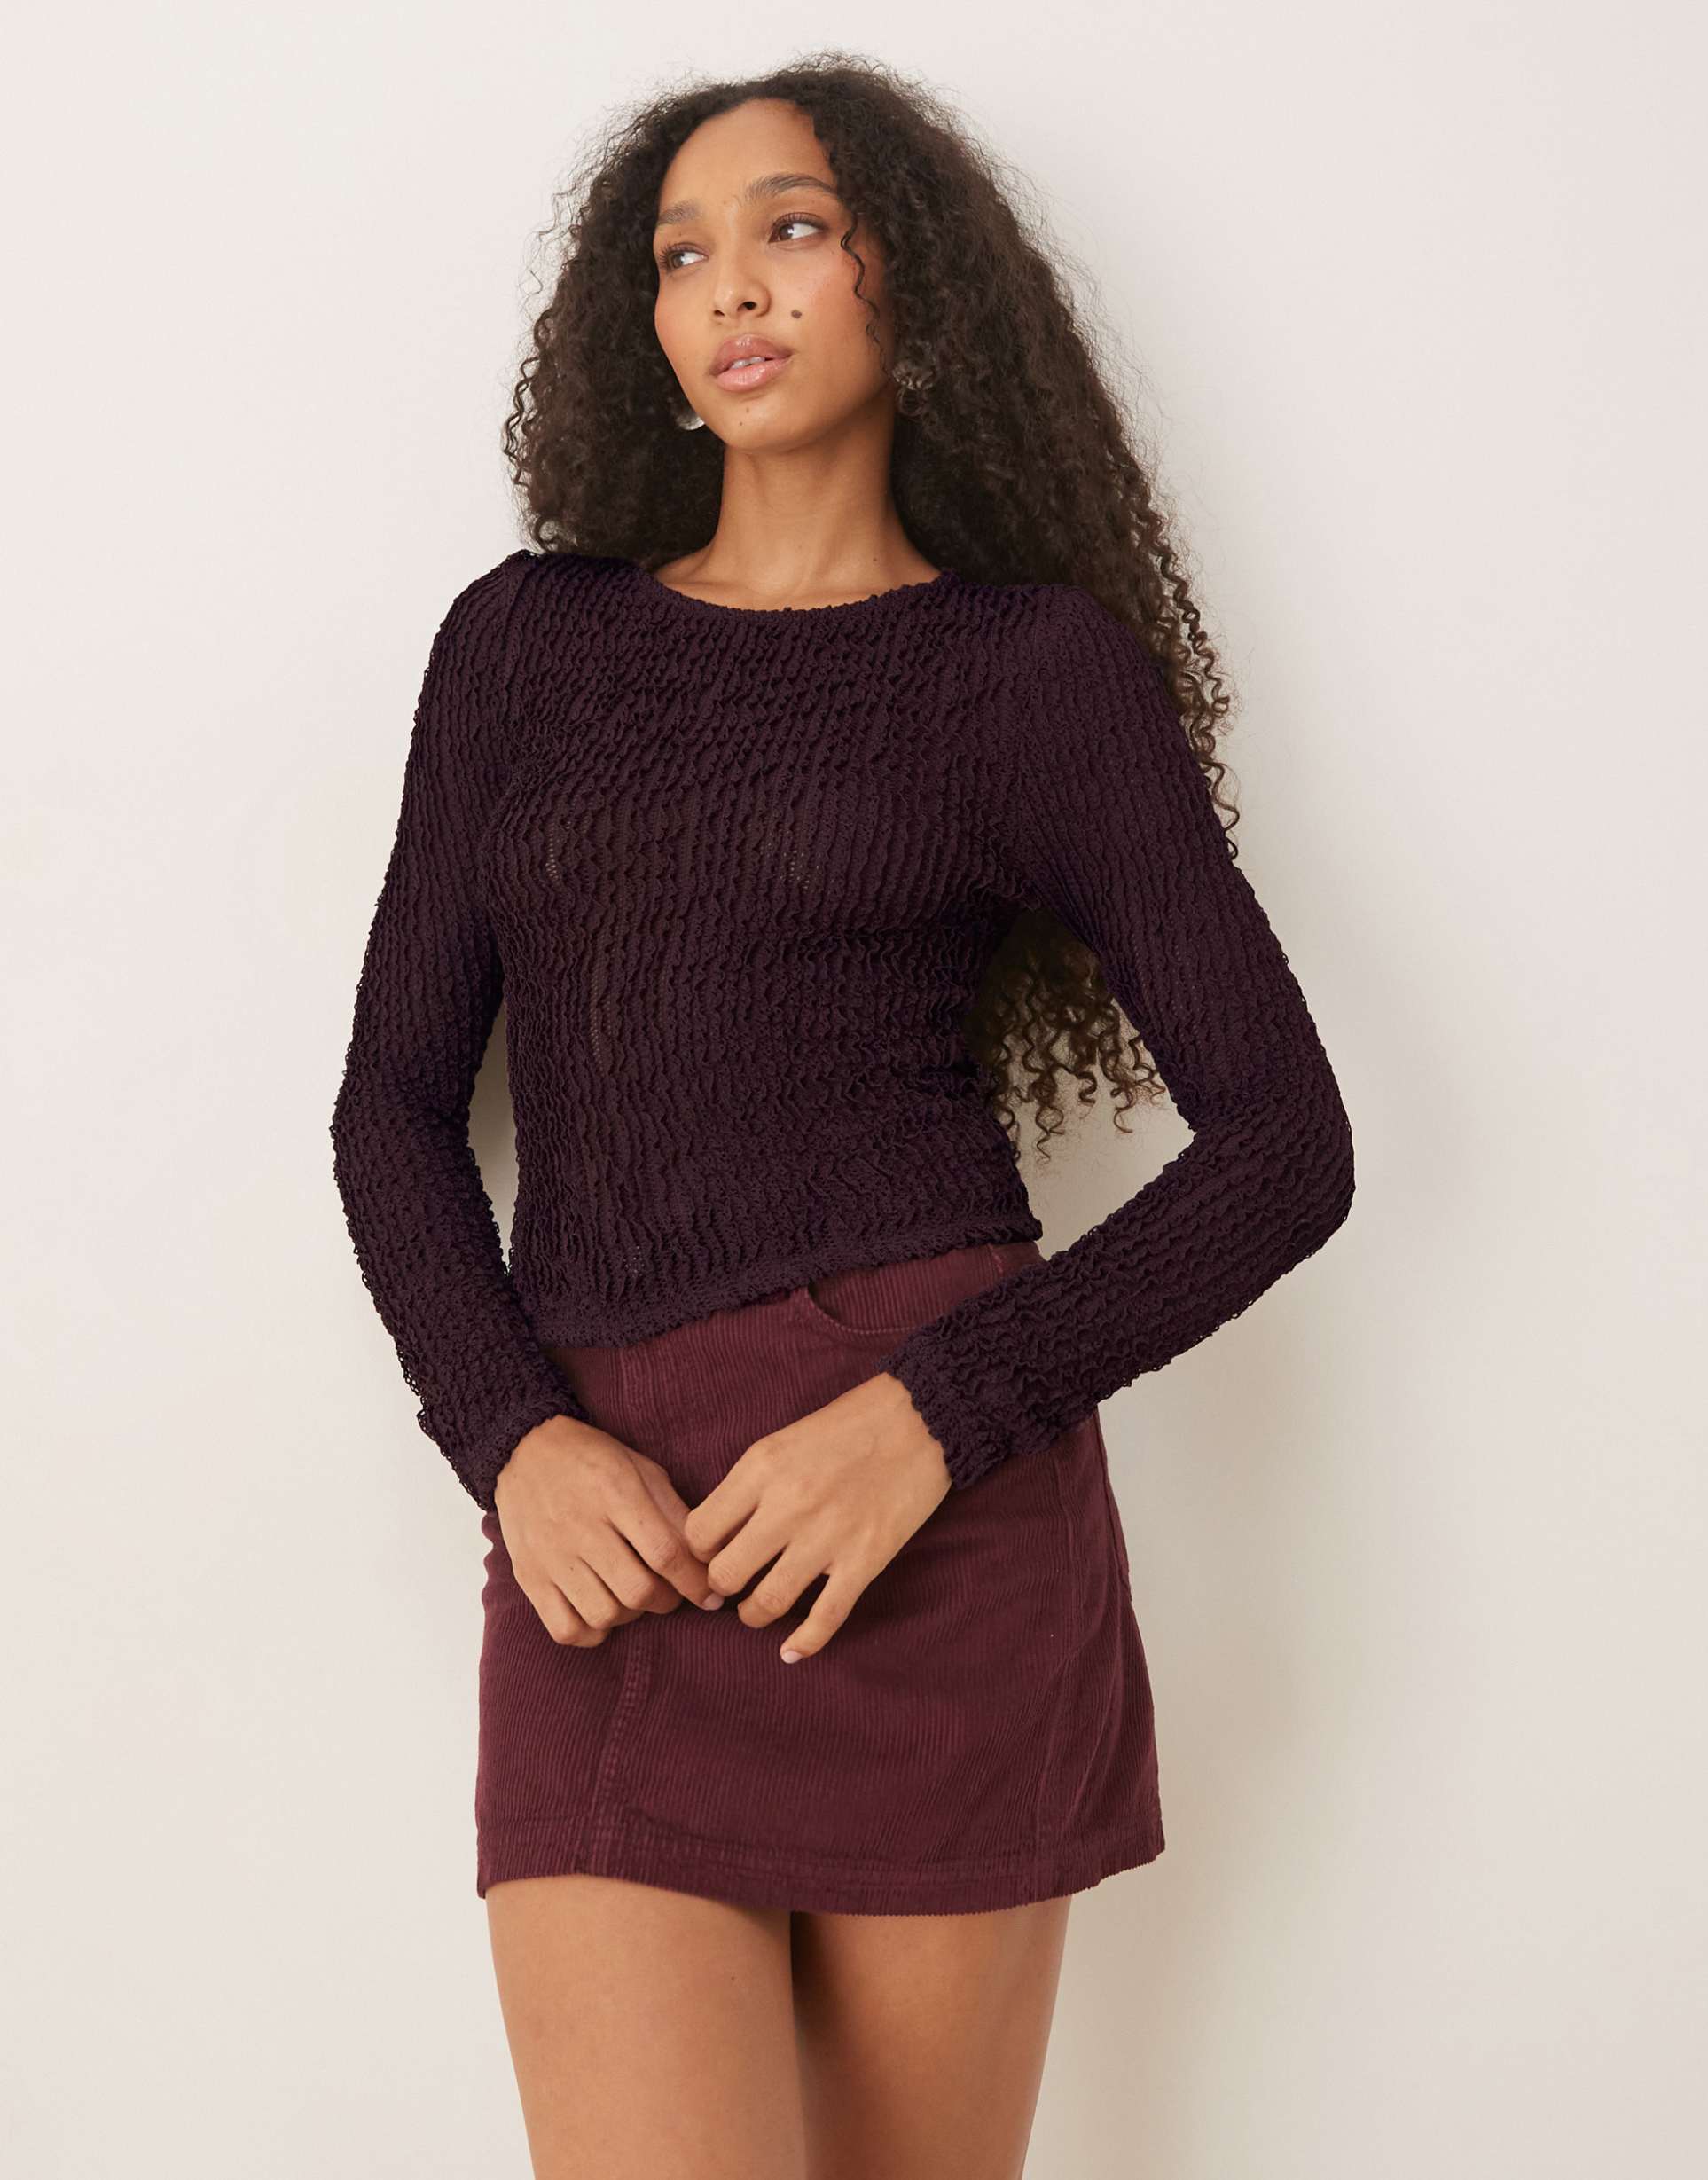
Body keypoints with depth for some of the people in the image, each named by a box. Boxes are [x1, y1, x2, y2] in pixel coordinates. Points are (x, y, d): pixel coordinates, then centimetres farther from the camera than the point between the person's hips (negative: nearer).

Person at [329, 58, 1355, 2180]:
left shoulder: (1040, 666, 6)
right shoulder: (524, 637, 15)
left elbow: (1284, 1145, 1)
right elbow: (396, 1097, 12)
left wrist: (935, 1418, -12)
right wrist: (513, 1445, -5)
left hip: (929, 1516, -1)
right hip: (609, 1549, 2)